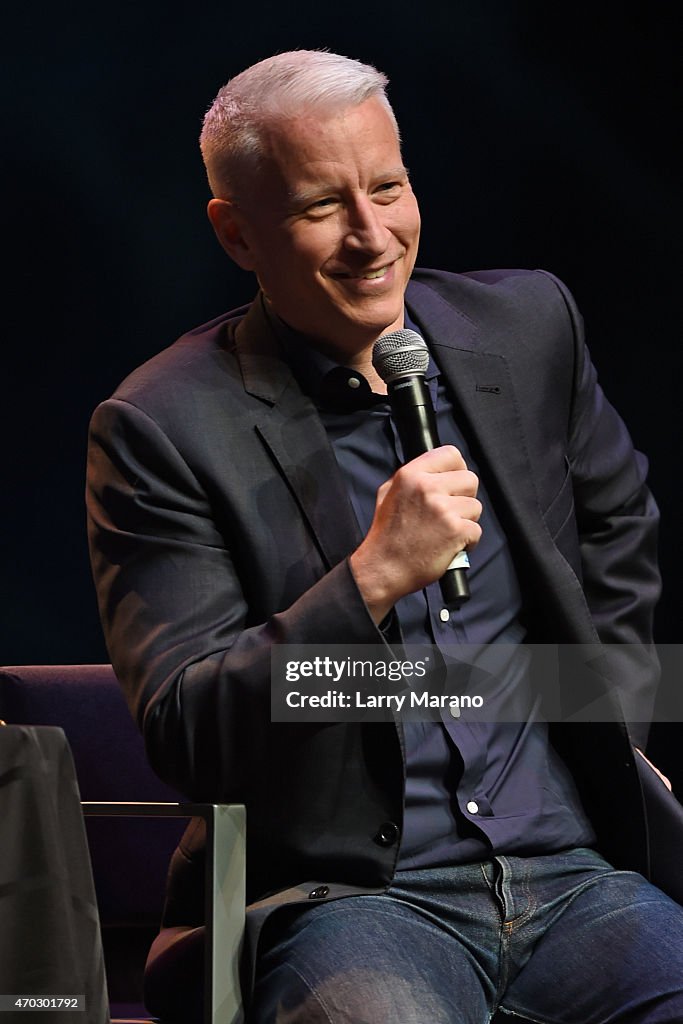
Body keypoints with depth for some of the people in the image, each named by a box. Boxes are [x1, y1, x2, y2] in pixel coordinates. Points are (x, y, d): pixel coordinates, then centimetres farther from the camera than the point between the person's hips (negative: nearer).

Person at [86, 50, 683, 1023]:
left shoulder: (527, 322, 9)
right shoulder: (162, 429, -6)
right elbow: (183, 739, -12)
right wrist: (372, 577, -21)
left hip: (573, 875, 5)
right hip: (351, 897, -4)